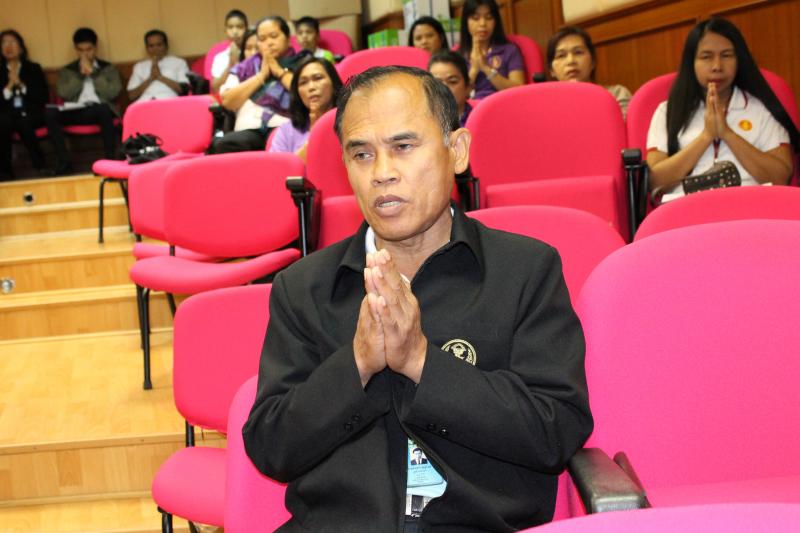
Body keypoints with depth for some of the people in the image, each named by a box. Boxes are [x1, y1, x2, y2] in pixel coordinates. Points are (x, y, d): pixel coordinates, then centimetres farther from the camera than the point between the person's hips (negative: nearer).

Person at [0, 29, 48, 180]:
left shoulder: (34, 69, 14)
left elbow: (43, 98, 3)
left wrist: (21, 85, -6)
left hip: (31, 114, 0)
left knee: (23, 122, -36)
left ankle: (40, 165, -24)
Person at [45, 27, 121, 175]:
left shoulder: (108, 68, 19)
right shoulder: (67, 71, 22)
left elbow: (112, 92, 0)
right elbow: (64, 93, 2)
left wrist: (93, 72, 0)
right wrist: (81, 74, 0)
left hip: (98, 109, -2)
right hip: (74, 112, 2)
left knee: (104, 109, -39)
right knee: (49, 112, -28)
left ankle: (110, 160, -30)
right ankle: (64, 163, -24)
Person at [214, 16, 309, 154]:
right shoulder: (246, 67, 21)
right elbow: (227, 101, 6)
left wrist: (280, 72, 1)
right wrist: (262, 75, 3)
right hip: (251, 130, 3)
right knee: (223, 145, -30)